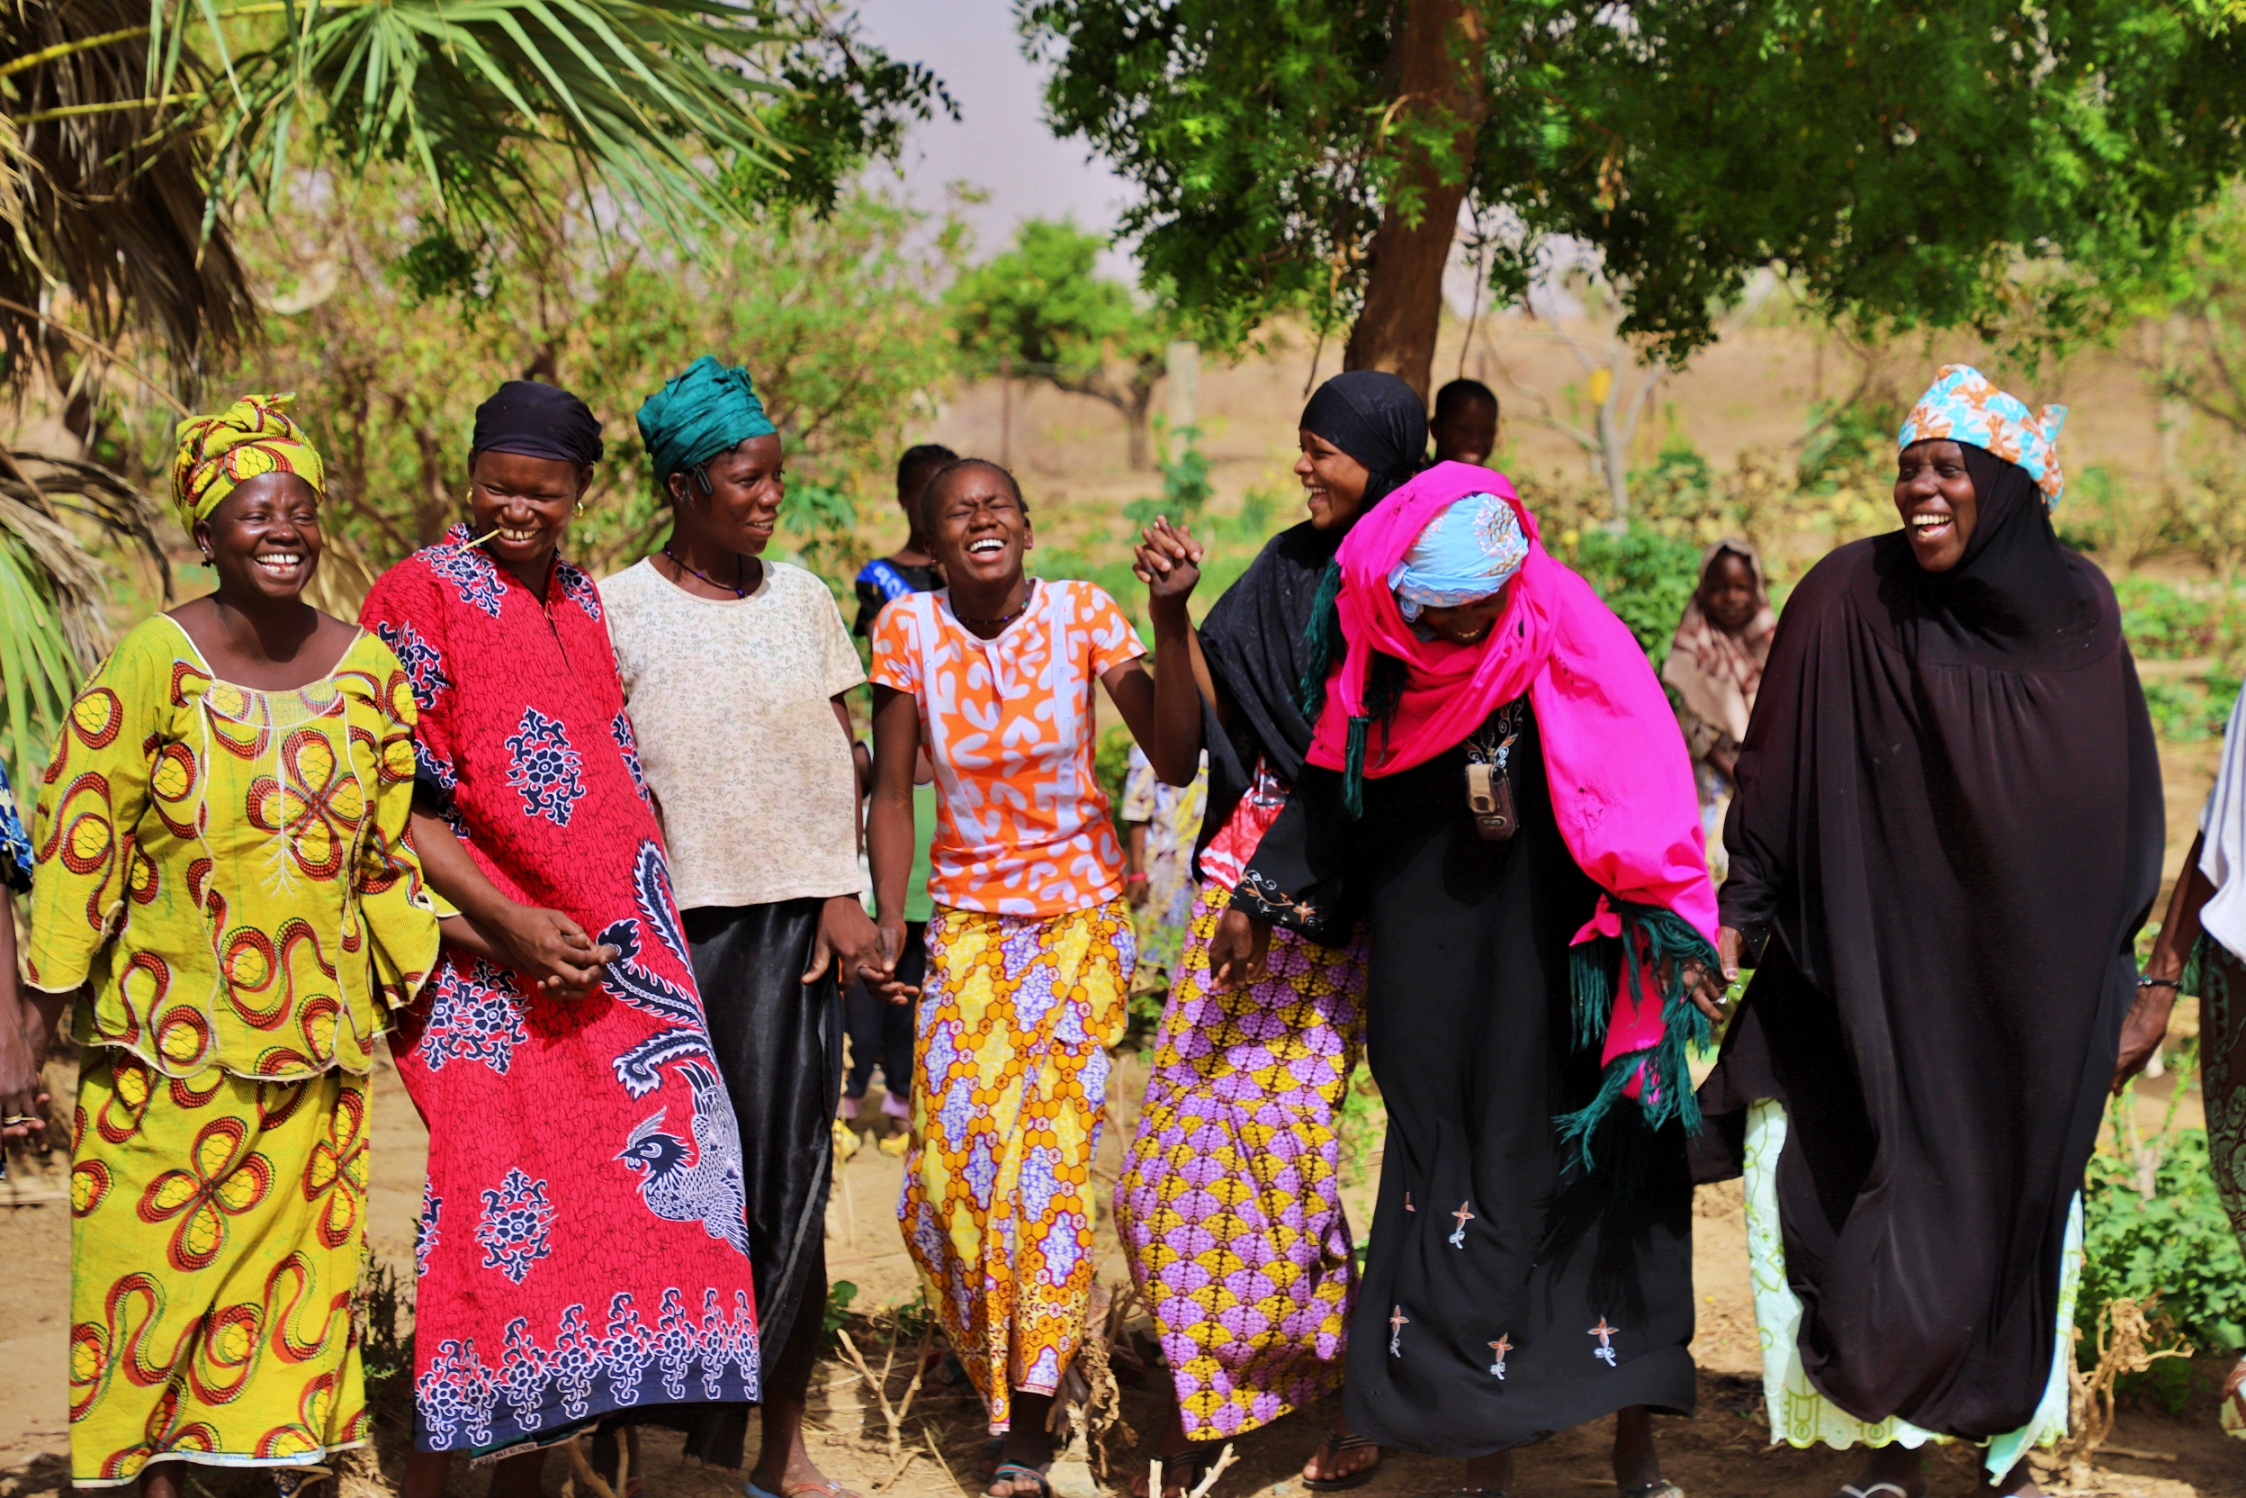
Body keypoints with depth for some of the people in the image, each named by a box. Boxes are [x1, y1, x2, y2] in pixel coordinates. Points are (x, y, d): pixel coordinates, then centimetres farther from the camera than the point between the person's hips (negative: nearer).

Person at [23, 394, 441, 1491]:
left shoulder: (366, 668, 3)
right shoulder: (156, 660, -9)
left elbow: (387, 843, 13)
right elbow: (80, 820, -6)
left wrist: (411, 980, 15)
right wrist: (62, 979, -6)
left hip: (315, 1027, 3)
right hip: (170, 1023, -3)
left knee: (296, 1242, 8)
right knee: (157, 1244, 2)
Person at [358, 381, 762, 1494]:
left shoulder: (584, 603, 17)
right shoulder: (421, 595, -3)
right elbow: (396, 806, -9)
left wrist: (640, 926, 11)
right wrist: (511, 923, -18)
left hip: (614, 948, 6)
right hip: (487, 959, -6)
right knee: (501, 1191, -13)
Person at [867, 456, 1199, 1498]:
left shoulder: (1082, 615, -10)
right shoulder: (909, 630, -6)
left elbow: (1174, 759, -17)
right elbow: (893, 792, -1)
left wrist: (1170, 618, -25)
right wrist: (886, 924, -8)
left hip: (1082, 913, -1)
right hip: (969, 919, 2)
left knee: (1049, 1150, -8)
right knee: (951, 1163, -6)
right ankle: (1002, 1374, 25)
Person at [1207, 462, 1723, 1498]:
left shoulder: (1567, 644, -11)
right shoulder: (1378, 656, -1)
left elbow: (1638, 788, -14)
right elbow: (1333, 786, 13)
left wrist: (1668, 937, -22)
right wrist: (1261, 896, 18)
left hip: (1558, 974, -3)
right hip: (1428, 977, 3)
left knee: (1599, 1186, 1)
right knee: (1453, 1189, 6)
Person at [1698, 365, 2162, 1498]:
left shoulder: (2074, 607, 0)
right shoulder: (1847, 599, -9)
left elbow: (2122, 807, 9)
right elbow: (1775, 773, -4)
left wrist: (2116, 968, 10)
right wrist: (1738, 915, -9)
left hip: (2029, 990, 2)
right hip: (1881, 971, -2)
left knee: (2018, 1211, 9)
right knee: (1889, 1215, -1)